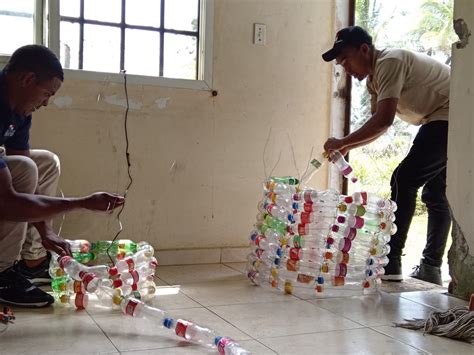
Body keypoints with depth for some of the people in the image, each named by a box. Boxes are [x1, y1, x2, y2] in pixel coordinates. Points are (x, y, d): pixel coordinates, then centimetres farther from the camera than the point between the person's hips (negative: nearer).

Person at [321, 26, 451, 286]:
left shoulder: (389, 62, -17)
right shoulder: (374, 78, 14)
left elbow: (383, 120, -27)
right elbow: (380, 124, 13)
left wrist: (341, 142, -19)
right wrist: (346, 148, -1)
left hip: (449, 117, -10)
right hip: (446, 122, 10)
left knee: (404, 180, -12)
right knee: (436, 193, 11)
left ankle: (390, 262, -9)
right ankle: (430, 268, 16)